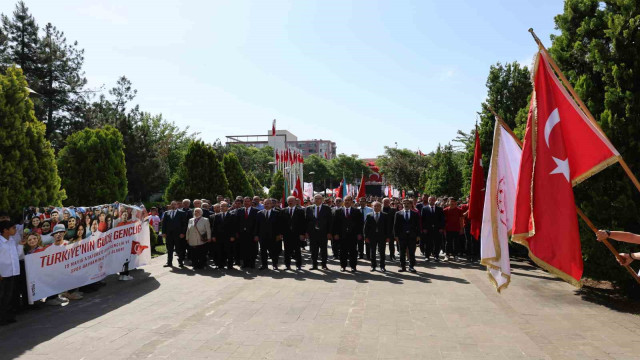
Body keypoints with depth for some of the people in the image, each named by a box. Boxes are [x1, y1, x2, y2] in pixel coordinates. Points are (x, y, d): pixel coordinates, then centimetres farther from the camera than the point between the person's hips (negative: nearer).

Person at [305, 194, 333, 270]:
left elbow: (330, 221, -1)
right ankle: (314, 265, 16)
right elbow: (306, 221, 6)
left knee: (323, 249, 4)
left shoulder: (327, 209, 1)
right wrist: (307, 232, 0)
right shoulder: (309, 208, 7)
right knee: (313, 250, 7)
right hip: (312, 232, 2)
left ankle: (324, 265, 12)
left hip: (323, 233, -2)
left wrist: (329, 232, -7)